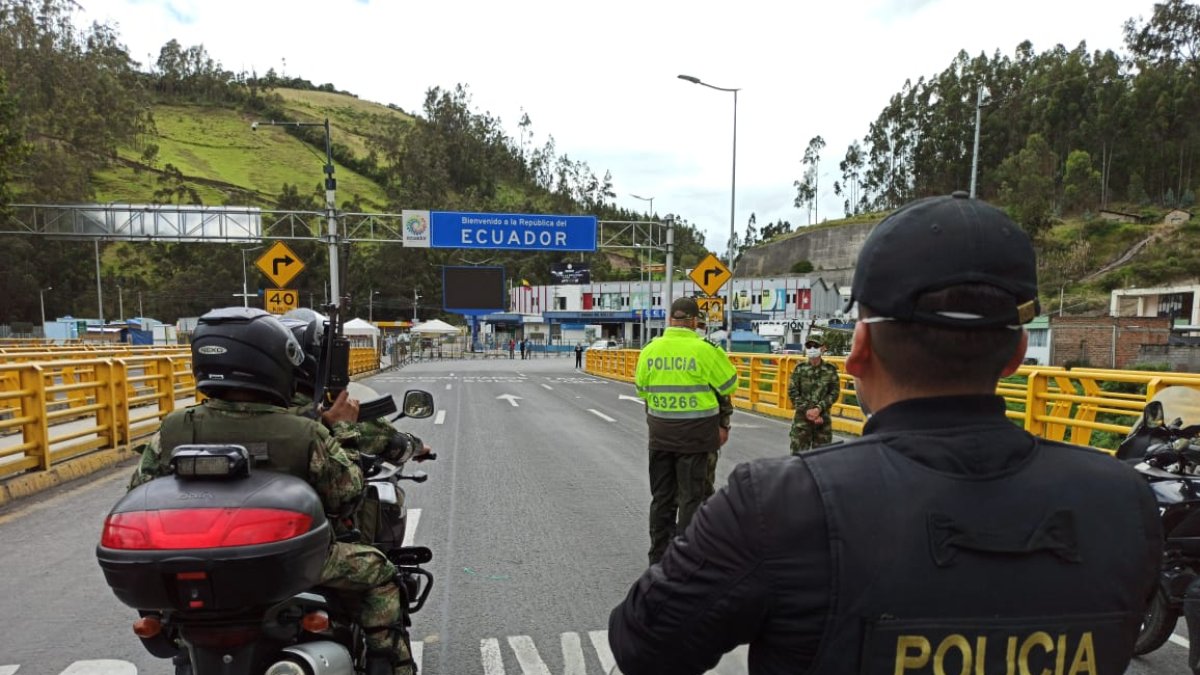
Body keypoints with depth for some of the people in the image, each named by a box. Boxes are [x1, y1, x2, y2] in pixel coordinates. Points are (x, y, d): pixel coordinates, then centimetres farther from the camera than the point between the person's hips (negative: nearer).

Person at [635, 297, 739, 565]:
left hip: (660, 434, 5)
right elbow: (729, 385, -3)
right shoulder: (705, 350, -14)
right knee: (692, 497, 6)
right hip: (696, 434, -4)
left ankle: (658, 556, 24)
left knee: (661, 496, 15)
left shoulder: (650, 350, 1)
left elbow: (642, 389, 12)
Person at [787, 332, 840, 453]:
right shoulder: (799, 368, -1)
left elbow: (834, 393, -1)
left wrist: (819, 409, -14)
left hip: (823, 417, 1)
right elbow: (792, 393, -3)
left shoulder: (830, 370, 0)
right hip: (802, 417, -1)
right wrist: (807, 411, -12)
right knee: (798, 451, -1)